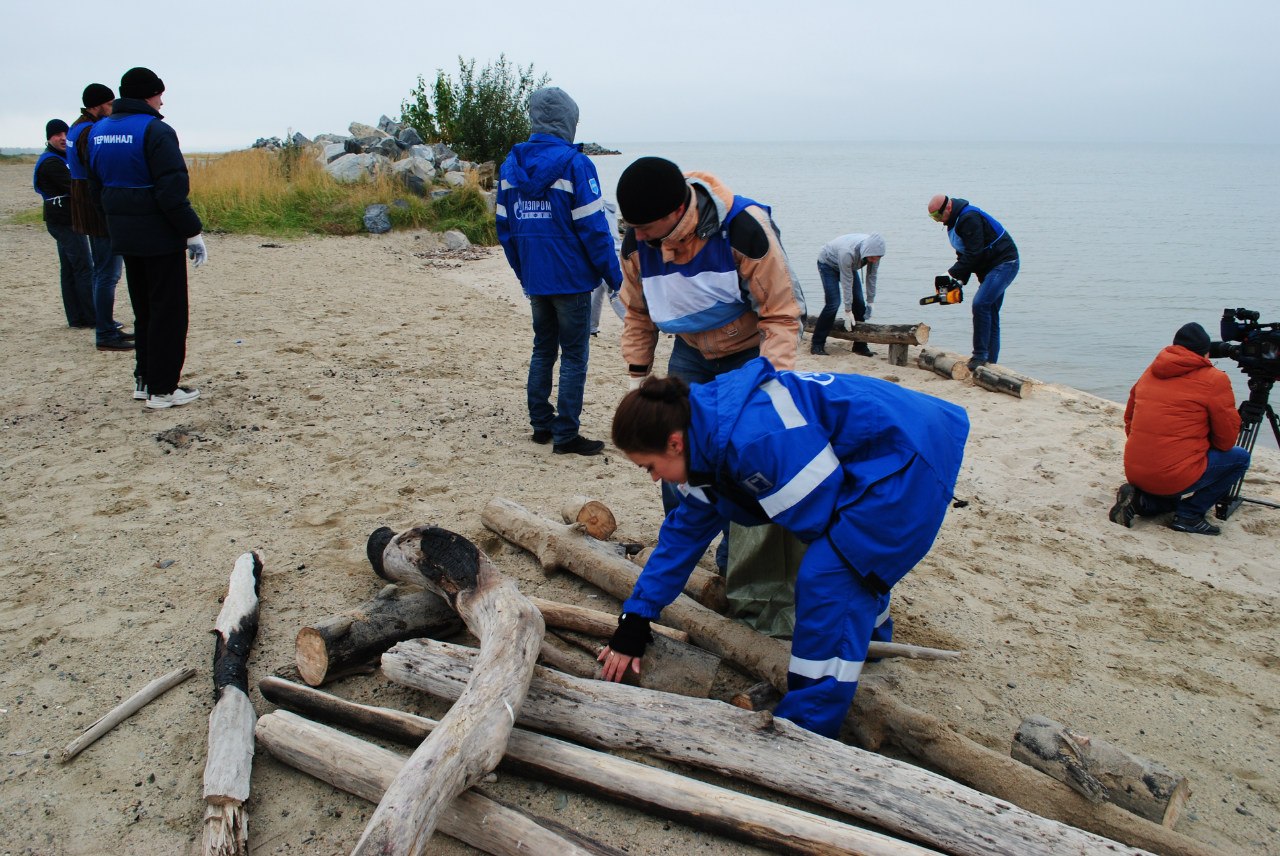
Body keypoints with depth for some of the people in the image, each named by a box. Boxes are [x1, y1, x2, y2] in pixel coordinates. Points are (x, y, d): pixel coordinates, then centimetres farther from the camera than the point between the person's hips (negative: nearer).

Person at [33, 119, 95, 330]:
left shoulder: (59, 158, 18)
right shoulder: (51, 162, -13)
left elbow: (72, 186, 12)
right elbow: (73, 188, -20)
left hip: (63, 220, 10)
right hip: (65, 222, -10)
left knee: (69, 269, 9)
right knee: (84, 269, -8)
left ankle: (76, 317, 13)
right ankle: (92, 318, -7)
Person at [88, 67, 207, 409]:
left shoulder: (98, 131, 10)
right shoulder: (155, 130, -15)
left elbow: (96, 188, 14)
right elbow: (172, 189, -19)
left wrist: (117, 218, 20)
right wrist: (193, 233, -14)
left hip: (123, 235, 8)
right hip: (159, 235, -8)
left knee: (144, 310, 18)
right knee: (168, 312, 0)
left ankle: (144, 379, 24)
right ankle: (162, 389, 3)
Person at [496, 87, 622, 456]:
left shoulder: (512, 164, 8)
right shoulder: (574, 164, -13)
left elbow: (505, 228, 11)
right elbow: (593, 227, -15)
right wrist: (614, 275, -7)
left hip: (534, 279, 6)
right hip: (571, 279, -6)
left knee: (543, 349, 18)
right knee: (574, 356, 1)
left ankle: (541, 423, 23)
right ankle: (566, 435, 3)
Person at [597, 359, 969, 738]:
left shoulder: (749, 436, -31)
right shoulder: (707, 435, 2)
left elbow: (818, 509, -20)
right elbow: (685, 532, 11)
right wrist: (635, 621, 13)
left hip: (909, 455, -10)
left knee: (827, 578, -14)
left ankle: (805, 731, -5)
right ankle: (867, 640, 53)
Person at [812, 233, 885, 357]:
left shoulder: (874, 251, -25)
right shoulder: (848, 252, -42)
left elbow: (871, 277, -11)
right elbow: (846, 283, -34)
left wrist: (870, 302, -8)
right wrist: (848, 311, -29)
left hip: (849, 266, 6)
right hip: (828, 264, -6)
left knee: (859, 303, -2)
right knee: (833, 303, -18)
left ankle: (860, 346, 5)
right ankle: (816, 344, -10)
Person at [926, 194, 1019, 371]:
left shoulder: (969, 218, -22)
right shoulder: (955, 220, 10)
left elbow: (974, 254, -26)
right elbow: (965, 254, 14)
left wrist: (953, 273, -21)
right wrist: (961, 279, 4)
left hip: (1004, 263, -11)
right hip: (990, 268, 11)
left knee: (980, 304, -22)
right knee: (990, 311, 10)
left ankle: (980, 355, -19)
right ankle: (990, 361, 14)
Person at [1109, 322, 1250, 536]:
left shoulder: (1151, 372, 12)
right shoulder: (1215, 380, -6)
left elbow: (1129, 420, 21)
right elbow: (1227, 439, -1)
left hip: (1134, 473, 7)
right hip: (1175, 478, -7)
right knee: (1239, 458, 11)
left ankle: (1139, 500, 7)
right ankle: (1189, 515, 3)